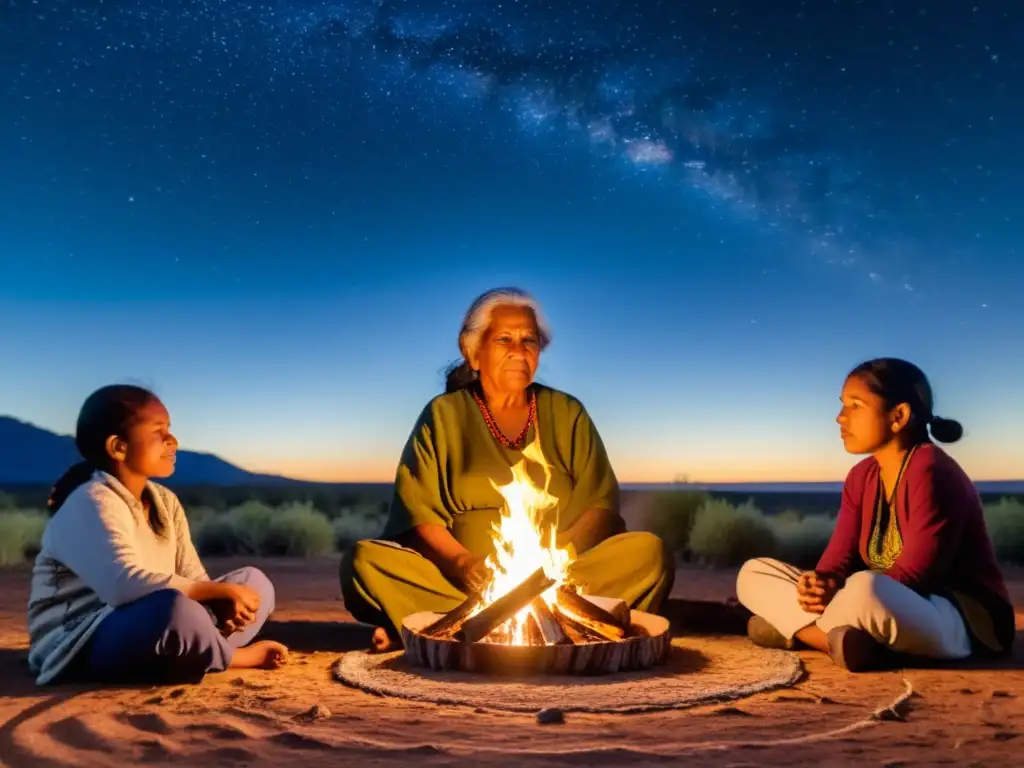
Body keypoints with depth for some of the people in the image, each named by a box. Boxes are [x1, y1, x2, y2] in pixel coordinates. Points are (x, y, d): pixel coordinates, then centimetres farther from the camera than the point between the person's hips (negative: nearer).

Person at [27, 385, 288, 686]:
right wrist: (223, 591, -27)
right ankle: (233, 657, -8)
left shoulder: (165, 502, 9)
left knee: (254, 582, 5)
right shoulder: (90, 504, -17)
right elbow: (126, 585, -33)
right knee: (173, 609, -37)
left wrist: (226, 603, -19)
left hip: (149, 632, 8)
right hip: (81, 647, -8)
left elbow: (193, 580, 4)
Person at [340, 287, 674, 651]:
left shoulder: (567, 414, 14)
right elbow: (416, 509, 1)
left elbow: (601, 503, 7)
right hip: (464, 583, -1)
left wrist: (562, 552, -13)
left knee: (650, 551, -24)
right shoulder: (443, 415, 9)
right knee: (364, 560, -24)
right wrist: (461, 561, -17)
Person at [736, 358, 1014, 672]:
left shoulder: (931, 472, -18)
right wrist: (819, 583, -23)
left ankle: (794, 627, -17)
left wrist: (836, 594, -28)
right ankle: (841, 638, -21)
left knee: (864, 590, -44)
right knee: (754, 573, -1)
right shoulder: (861, 477, 7)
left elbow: (911, 578, -22)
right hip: (889, 609, 9)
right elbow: (838, 558, 0)